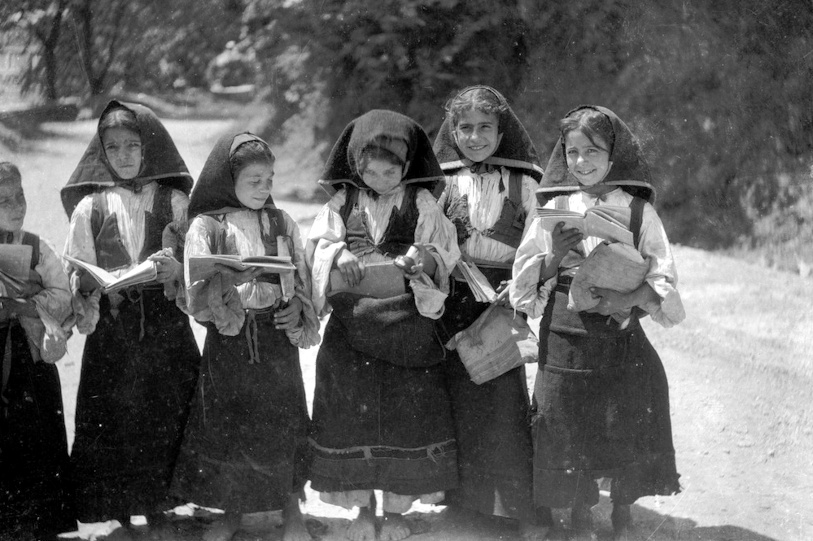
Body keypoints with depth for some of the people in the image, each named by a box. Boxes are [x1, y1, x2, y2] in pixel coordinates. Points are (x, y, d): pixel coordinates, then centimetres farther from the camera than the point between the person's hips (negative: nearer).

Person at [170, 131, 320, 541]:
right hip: (228, 338, -1)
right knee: (228, 422, 3)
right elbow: (197, 292, -10)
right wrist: (228, 283, -28)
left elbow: (302, 282, 11)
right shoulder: (206, 226, -3)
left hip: (277, 334, 2)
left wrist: (297, 311, -8)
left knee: (283, 421, 2)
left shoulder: (282, 224, 6)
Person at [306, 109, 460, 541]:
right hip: (352, 324, 1)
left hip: (408, 325, -1)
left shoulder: (421, 204, 2)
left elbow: (445, 252, -5)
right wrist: (339, 256, -25)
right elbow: (317, 245, -4)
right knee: (352, 411, 3)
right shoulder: (341, 203, 6)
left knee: (407, 411, 1)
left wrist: (426, 258, -27)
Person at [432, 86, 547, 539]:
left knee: (505, 406, -9)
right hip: (452, 304, 2)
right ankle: (467, 502, 18)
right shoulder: (441, 182, 10)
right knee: (461, 404, 4)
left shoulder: (523, 183, 6)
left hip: (502, 301, -2)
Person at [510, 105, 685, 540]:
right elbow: (527, 281, 4)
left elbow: (664, 277, -3)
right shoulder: (555, 208, 3)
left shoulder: (637, 210, 0)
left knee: (628, 426, 4)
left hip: (622, 333, 0)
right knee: (570, 428, 5)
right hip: (566, 336, 1)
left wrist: (631, 298, -21)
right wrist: (555, 256, -14)